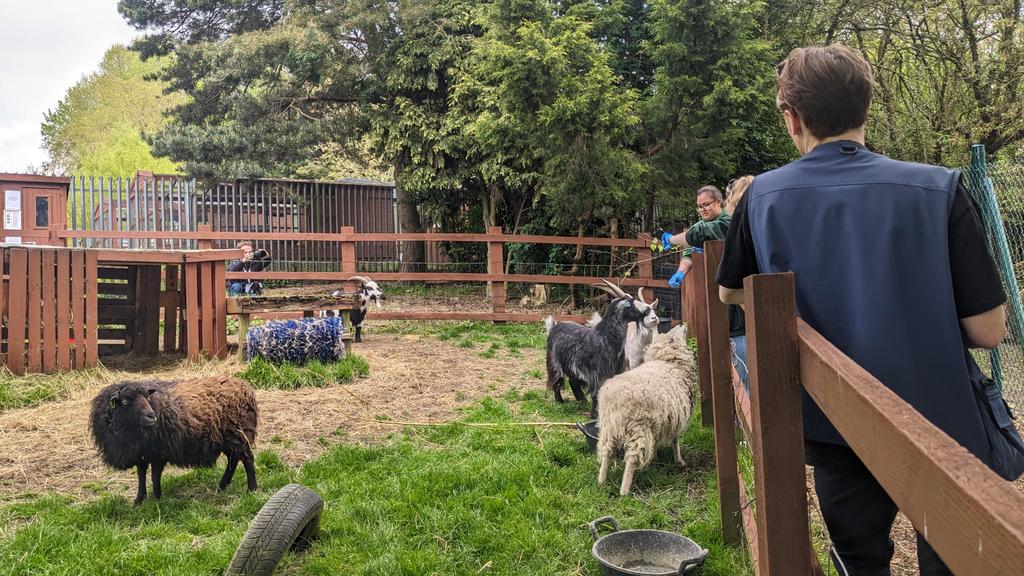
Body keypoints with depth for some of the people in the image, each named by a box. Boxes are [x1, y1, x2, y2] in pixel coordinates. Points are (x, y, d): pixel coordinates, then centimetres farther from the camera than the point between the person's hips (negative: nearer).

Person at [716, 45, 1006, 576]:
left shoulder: (762, 197, -7)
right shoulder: (939, 189, -14)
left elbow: (729, 293, 10)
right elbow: (987, 331, -11)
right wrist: (921, 315, 8)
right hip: (941, 427, -1)